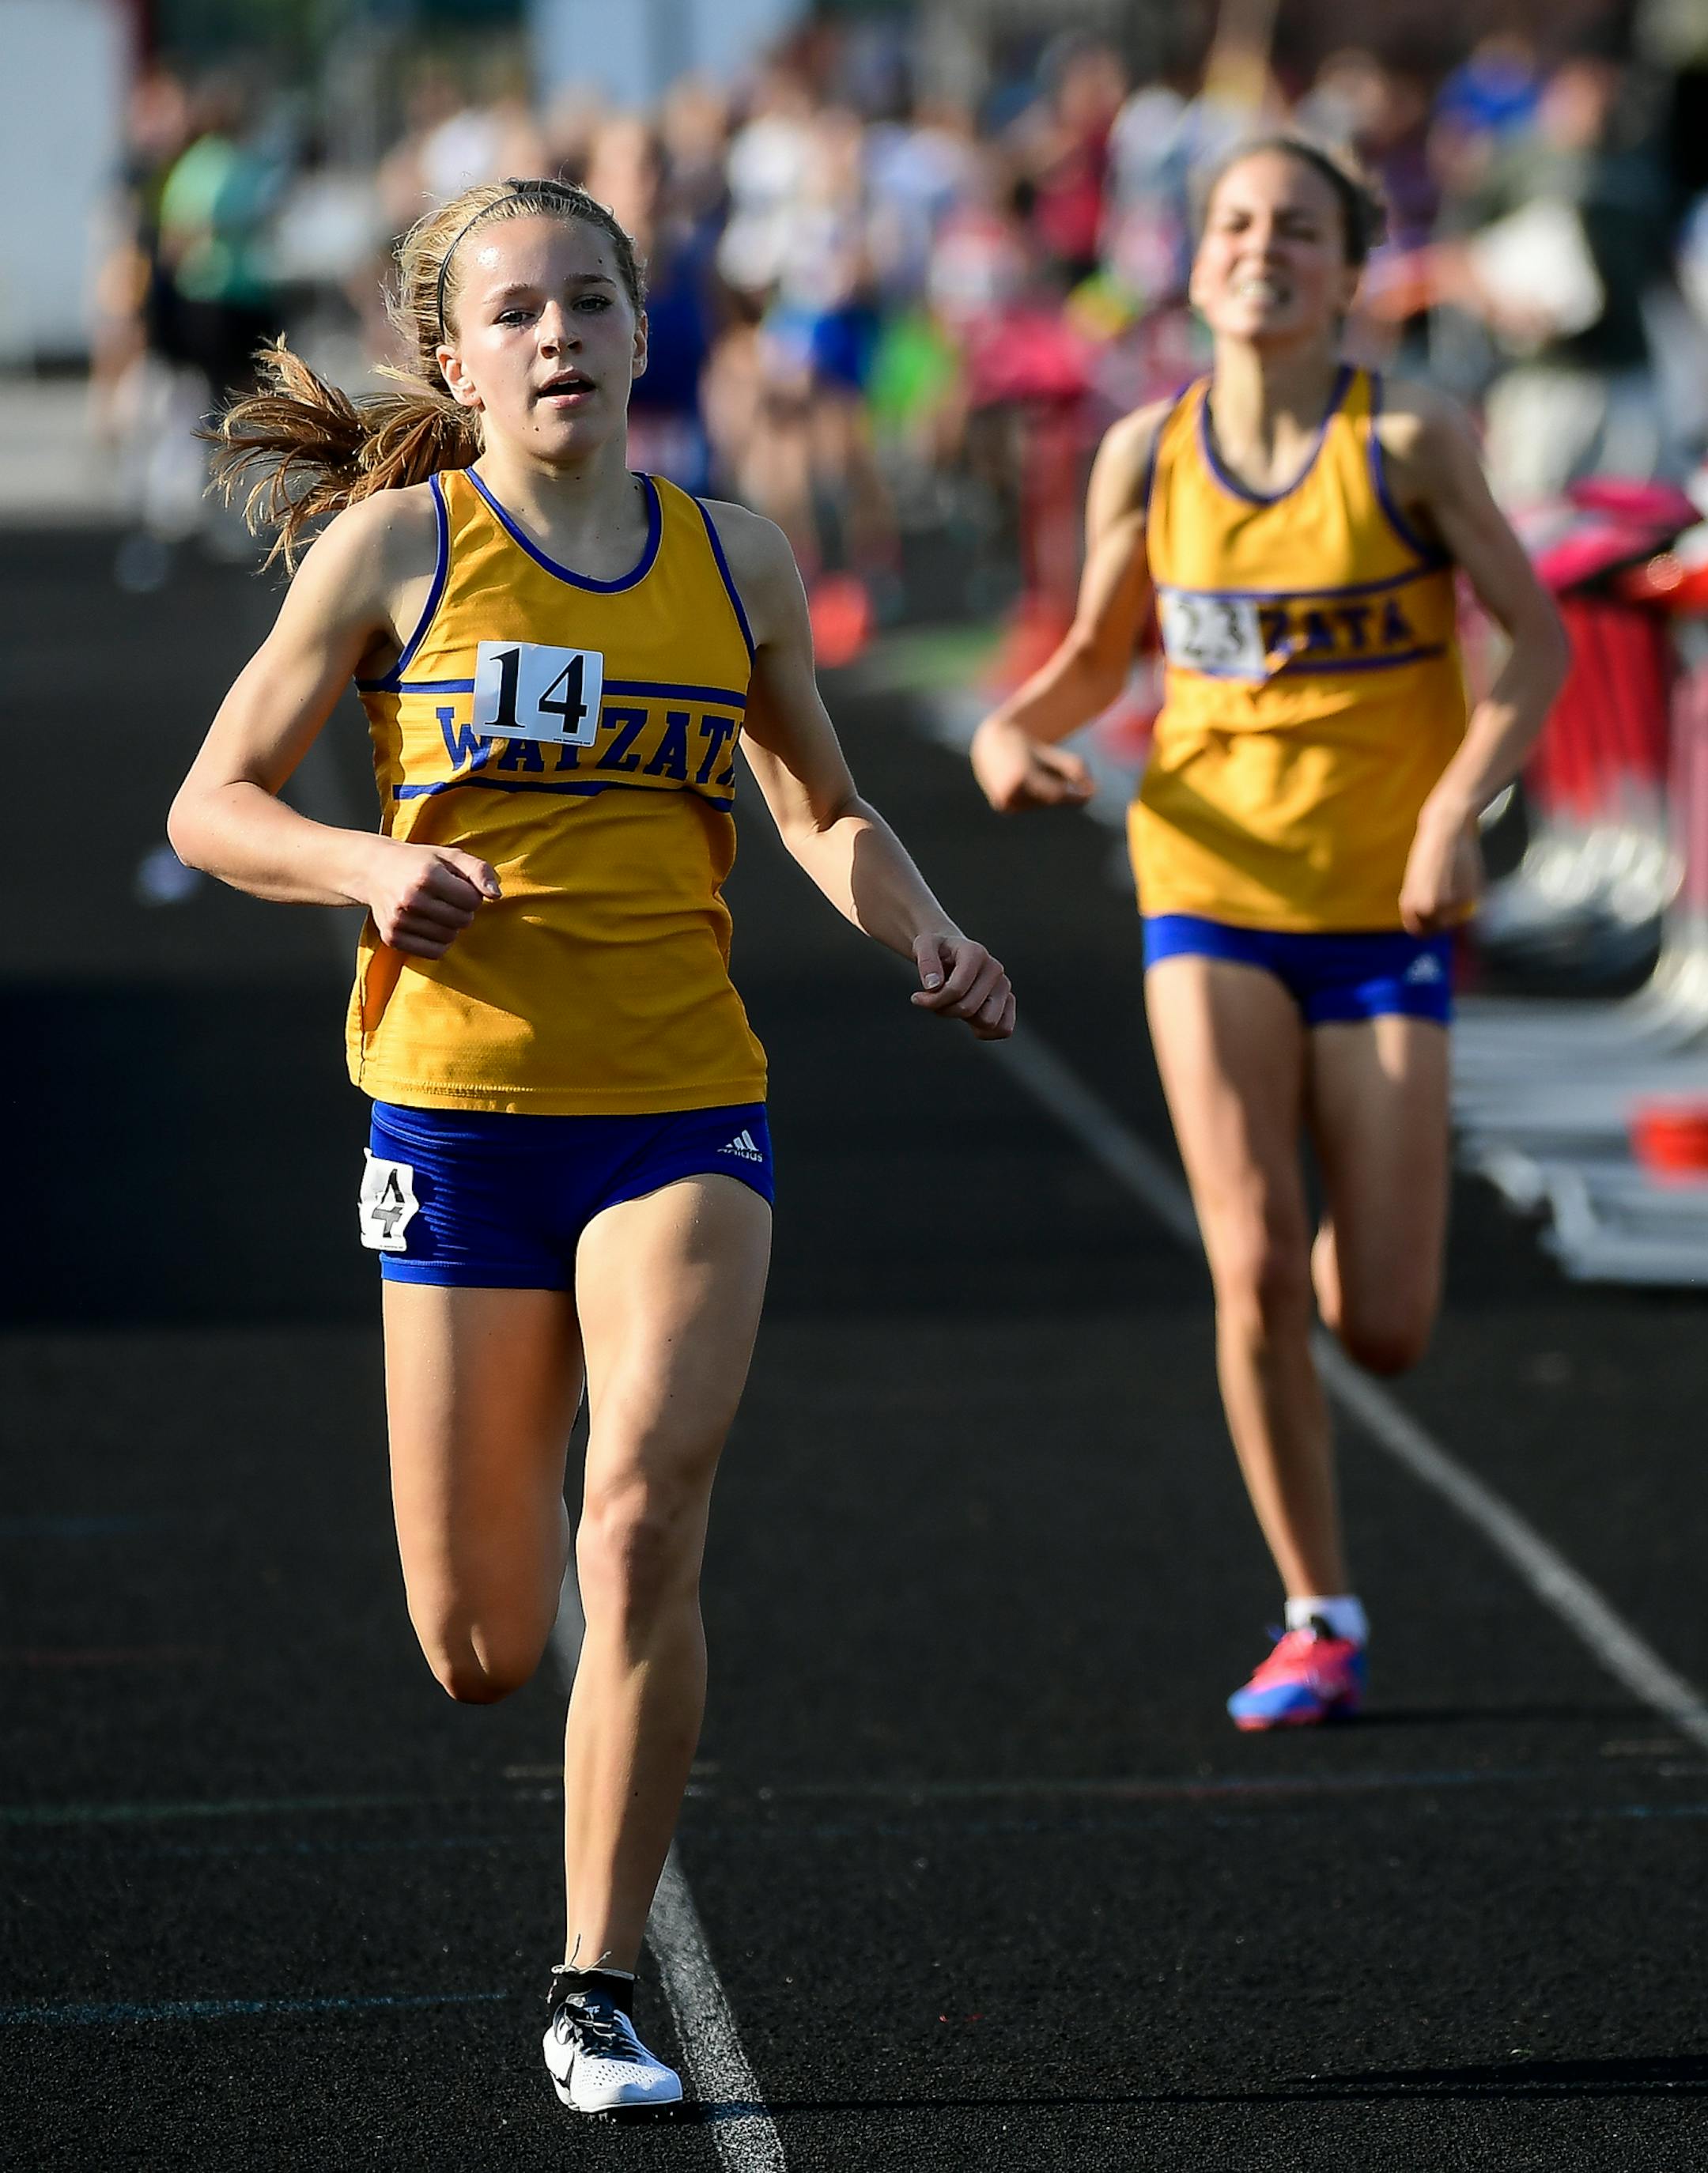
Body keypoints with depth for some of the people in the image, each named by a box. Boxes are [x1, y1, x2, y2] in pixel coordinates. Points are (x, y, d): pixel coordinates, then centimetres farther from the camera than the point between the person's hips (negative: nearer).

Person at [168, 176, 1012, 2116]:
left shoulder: (734, 560, 7)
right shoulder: (397, 547, -1)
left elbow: (821, 810, 20)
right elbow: (213, 806, 3)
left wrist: (924, 936, 0)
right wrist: (368, 865, -17)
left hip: (684, 1111, 1)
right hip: (460, 1108, -1)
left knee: (642, 1523, -20)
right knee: (480, 1651, 3)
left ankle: (598, 1991, -9)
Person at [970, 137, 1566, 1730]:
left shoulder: (1405, 443, -8)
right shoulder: (1146, 457, 0)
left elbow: (1537, 638, -4)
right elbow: (1094, 658, 14)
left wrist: (1460, 808, -18)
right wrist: (1013, 730, -8)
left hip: (1382, 910, -1)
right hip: (1211, 893, 1)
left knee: (1381, 1333, -3)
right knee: (1254, 1269, -14)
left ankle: (1358, 1236, 37)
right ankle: (1320, 1622, 2)